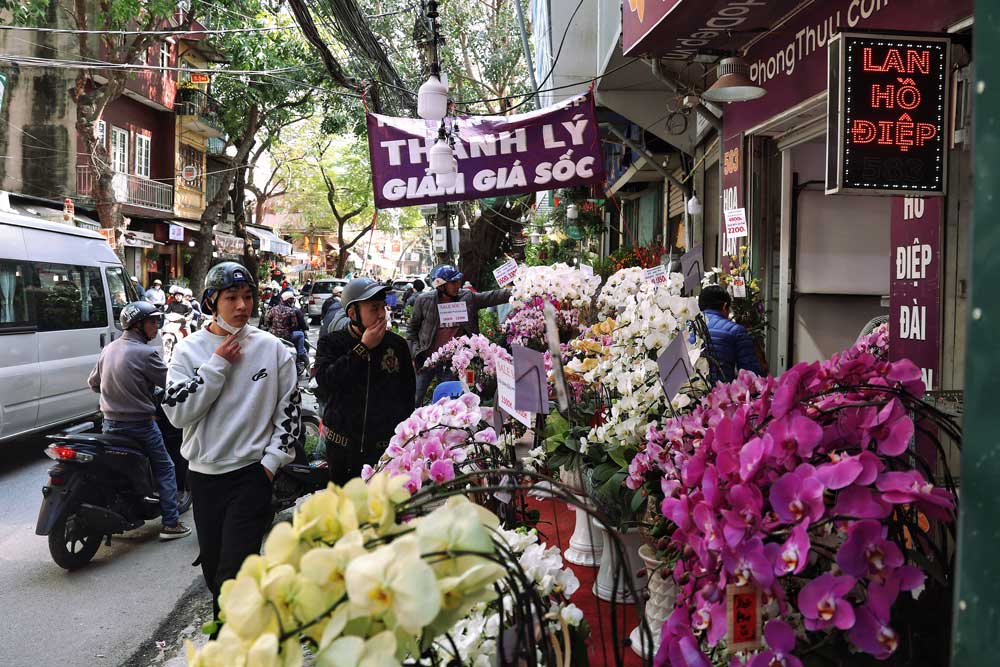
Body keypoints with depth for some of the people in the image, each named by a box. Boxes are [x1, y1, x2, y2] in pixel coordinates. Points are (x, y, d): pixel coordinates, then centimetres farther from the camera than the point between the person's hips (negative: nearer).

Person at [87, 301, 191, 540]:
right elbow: (169, 382, -14)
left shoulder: (109, 348, 6)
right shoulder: (145, 353, -17)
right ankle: (171, 524, 5)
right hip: (140, 424, -6)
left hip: (110, 423, 7)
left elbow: (93, 382, 15)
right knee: (165, 469, 5)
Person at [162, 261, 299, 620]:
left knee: (235, 569, -10)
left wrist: (272, 459, -5)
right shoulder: (190, 348, 0)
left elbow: (290, 409, 3)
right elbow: (177, 411, -10)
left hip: (252, 471, -3)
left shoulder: (272, 347, -2)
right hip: (204, 472, 3)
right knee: (213, 565, 17)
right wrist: (218, 364, -14)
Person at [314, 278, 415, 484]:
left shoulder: (397, 344, 4)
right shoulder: (331, 343, 1)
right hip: (342, 444, 0)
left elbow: (407, 395, 10)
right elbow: (325, 382, -18)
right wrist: (363, 348, -15)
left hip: (386, 446, 0)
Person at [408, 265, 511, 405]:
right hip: (426, 360, -2)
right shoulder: (424, 301, -5)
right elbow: (412, 329, 3)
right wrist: (416, 352, -5)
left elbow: (492, 296, -5)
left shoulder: (468, 298, 0)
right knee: (415, 401, 4)